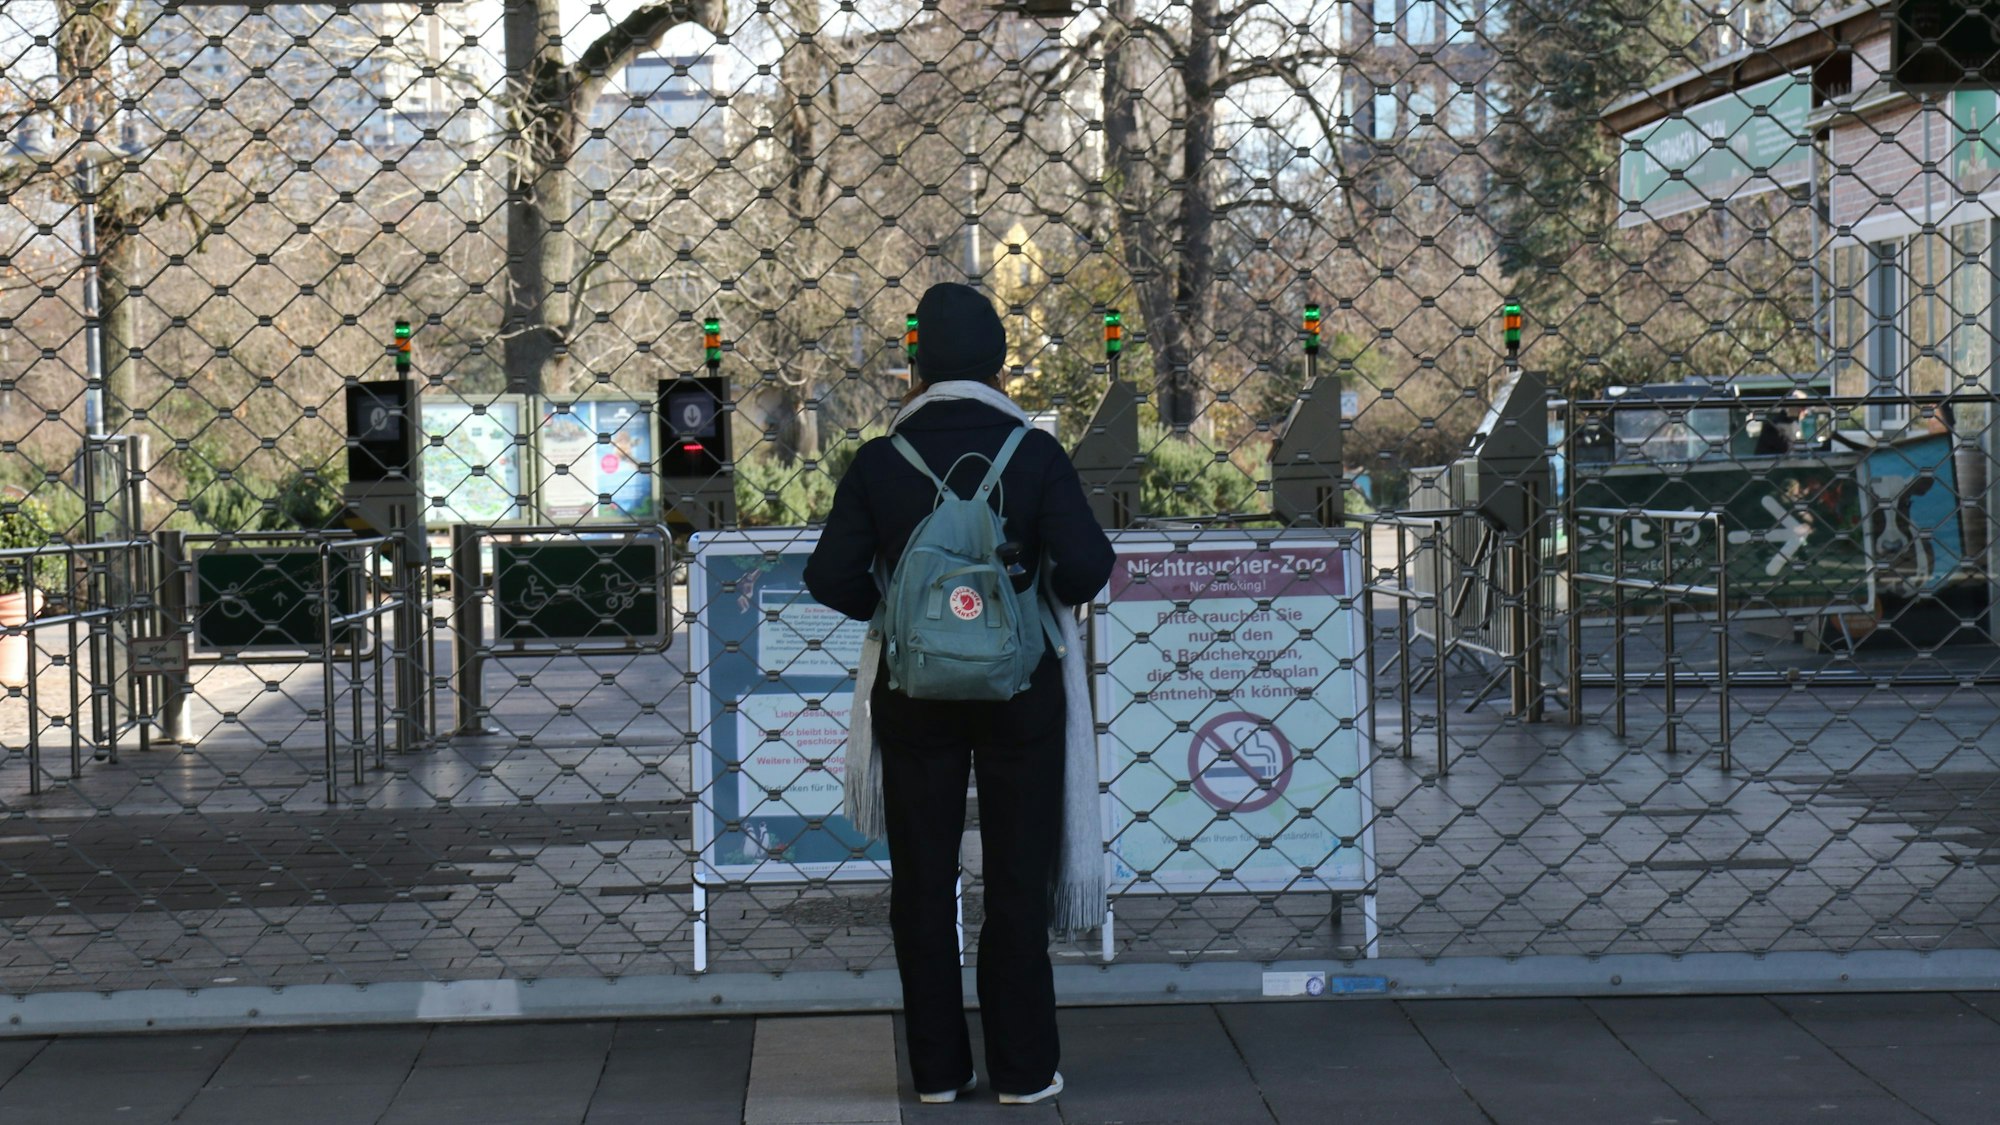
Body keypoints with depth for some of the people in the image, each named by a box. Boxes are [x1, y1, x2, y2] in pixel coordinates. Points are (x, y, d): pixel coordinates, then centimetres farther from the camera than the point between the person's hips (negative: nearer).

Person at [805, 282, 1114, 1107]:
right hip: (1021, 690, -1)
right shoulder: (1035, 455, -8)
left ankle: (938, 1067, 12)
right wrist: (1057, 597, 5)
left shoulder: (880, 462, -5)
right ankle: (1023, 1068, 9)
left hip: (914, 693, 1)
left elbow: (831, 576, -8)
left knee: (923, 883, 9)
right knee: (1017, 882, 7)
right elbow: (1087, 562, -17)